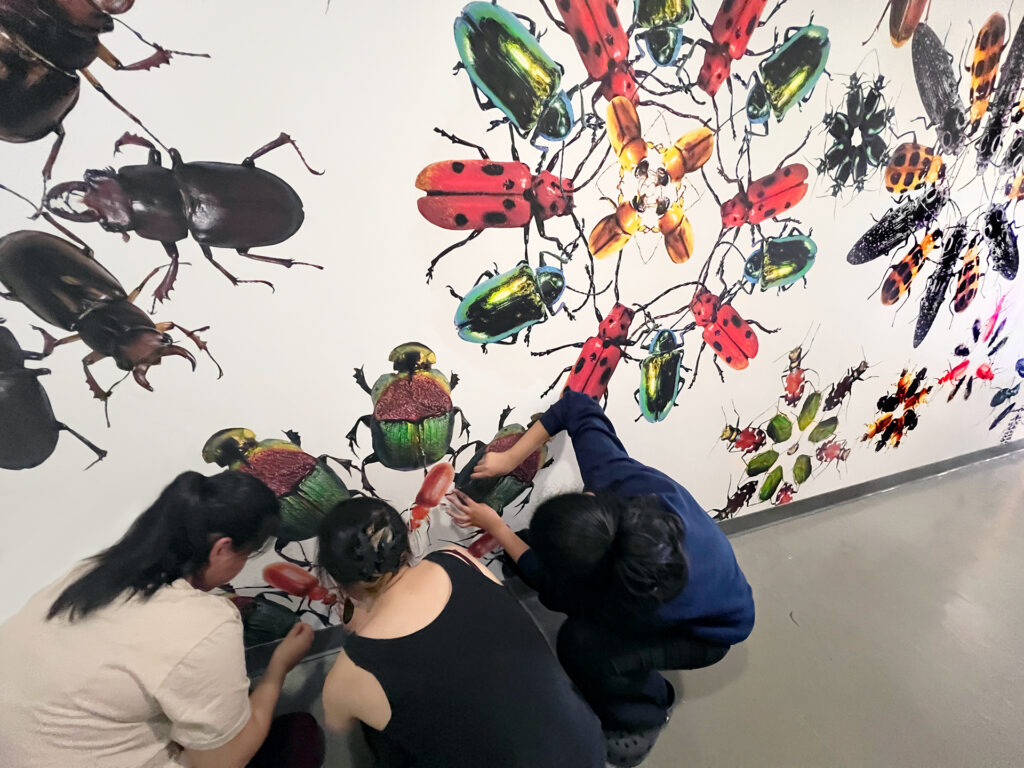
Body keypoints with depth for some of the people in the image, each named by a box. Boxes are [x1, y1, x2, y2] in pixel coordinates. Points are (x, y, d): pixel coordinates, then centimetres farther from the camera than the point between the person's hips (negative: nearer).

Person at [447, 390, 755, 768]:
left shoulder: (637, 599, -42)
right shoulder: (615, 476, -36)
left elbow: (554, 589, -24)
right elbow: (578, 405, -22)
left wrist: (495, 527, -19)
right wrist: (510, 457, -23)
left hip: (713, 628, -5)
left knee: (580, 643, -22)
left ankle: (644, 713, 10)